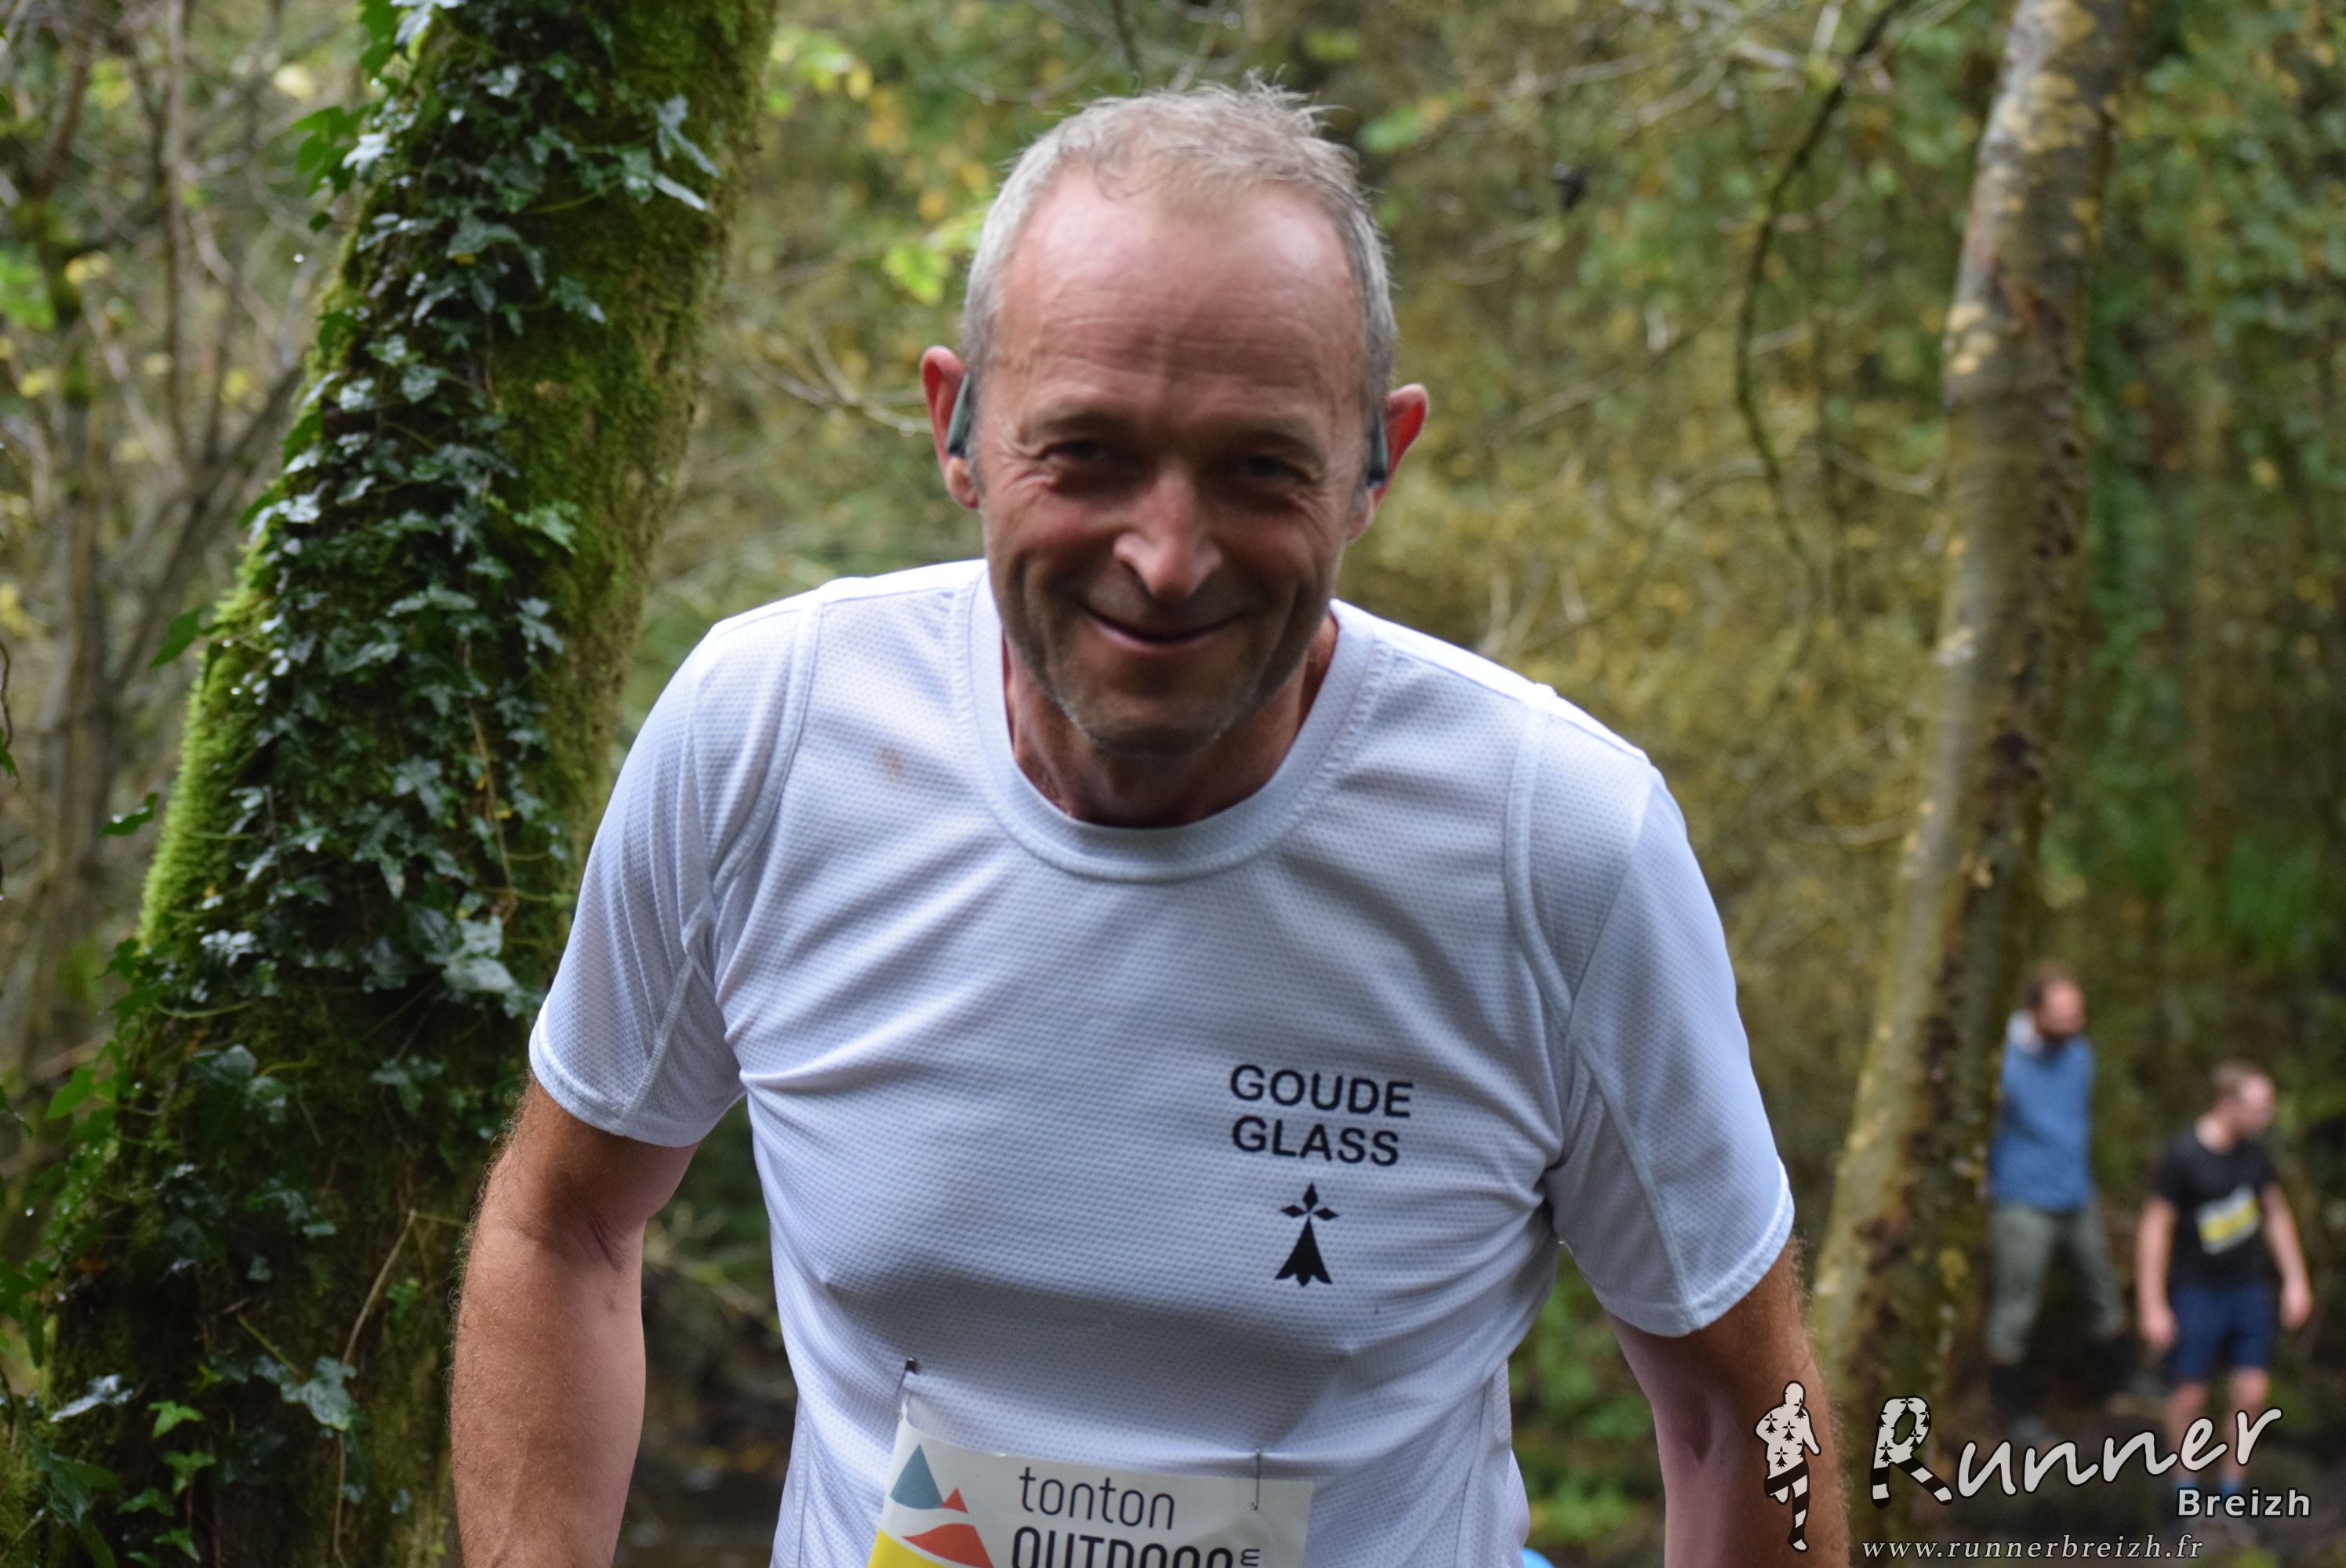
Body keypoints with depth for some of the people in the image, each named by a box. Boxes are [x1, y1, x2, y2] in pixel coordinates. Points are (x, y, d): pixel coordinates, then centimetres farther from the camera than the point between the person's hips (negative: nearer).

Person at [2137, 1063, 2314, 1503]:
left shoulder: (2254, 1150, 2)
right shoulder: (2183, 1156, -16)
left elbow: (2277, 1213, 15)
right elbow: (2154, 1229, -12)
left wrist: (2296, 1280, 14)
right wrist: (2153, 1306, -12)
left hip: (2249, 1286, 5)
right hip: (2195, 1290, -5)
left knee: (2252, 1392, 1)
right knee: (2190, 1392, 1)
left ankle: (2231, 1482, 17)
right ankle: (2185, 1483, 21)